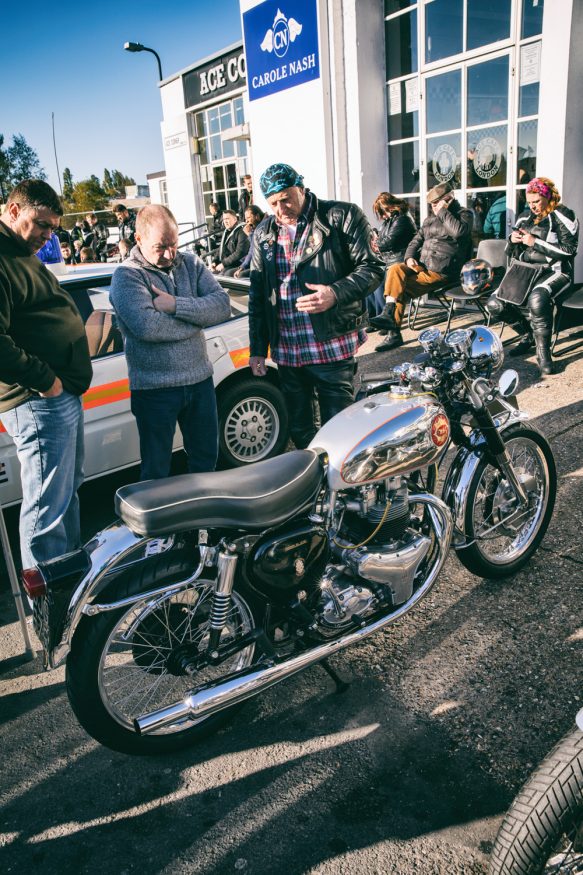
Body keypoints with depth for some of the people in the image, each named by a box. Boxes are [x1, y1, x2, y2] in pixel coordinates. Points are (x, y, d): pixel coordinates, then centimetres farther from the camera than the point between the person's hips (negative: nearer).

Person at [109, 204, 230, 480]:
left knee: (206, 460, 20)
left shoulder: (190, 263, 6)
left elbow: (222, 305, -7)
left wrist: (177, 305, -20)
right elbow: (146, 326, -26)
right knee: (156, 471, 9)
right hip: (155, 388, -5)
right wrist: (197, 317, -13)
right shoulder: (127, 276, -9)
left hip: (200, 379, 5)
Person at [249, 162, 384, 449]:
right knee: (299, 431, 16)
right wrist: (257, 349, 11)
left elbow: (372, 268, -4)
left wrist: (336, 293, -23)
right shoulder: (263, 234, 12)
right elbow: (257, 295, 15)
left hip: (332, 347, -5)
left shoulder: (341, 216, -3)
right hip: (286, 352, 5)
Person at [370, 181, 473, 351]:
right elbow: (417, 240, 21)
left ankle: (394, 332, -16)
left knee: (401, 290, -21)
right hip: (421, 265, 7)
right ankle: (388, 314, -26)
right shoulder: (431, 219, 21)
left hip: (441, 271, -6)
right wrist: (409, 257, 0)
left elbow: (459, 231, -21)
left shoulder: (464, 214, 1)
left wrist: (443, 212, -13)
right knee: (395, 270, -21)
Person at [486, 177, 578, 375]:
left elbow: (569, 250, -13)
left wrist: (536, 243, -16)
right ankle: (531, 334, 5)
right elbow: (512, 253, 20)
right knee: (495, 304, -14)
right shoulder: (525, 217, 16)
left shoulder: (563, 216, -2)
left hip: (554, 273, -7)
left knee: (537, 299, -40)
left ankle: (543, 350, -23)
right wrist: (512, 241, -4)